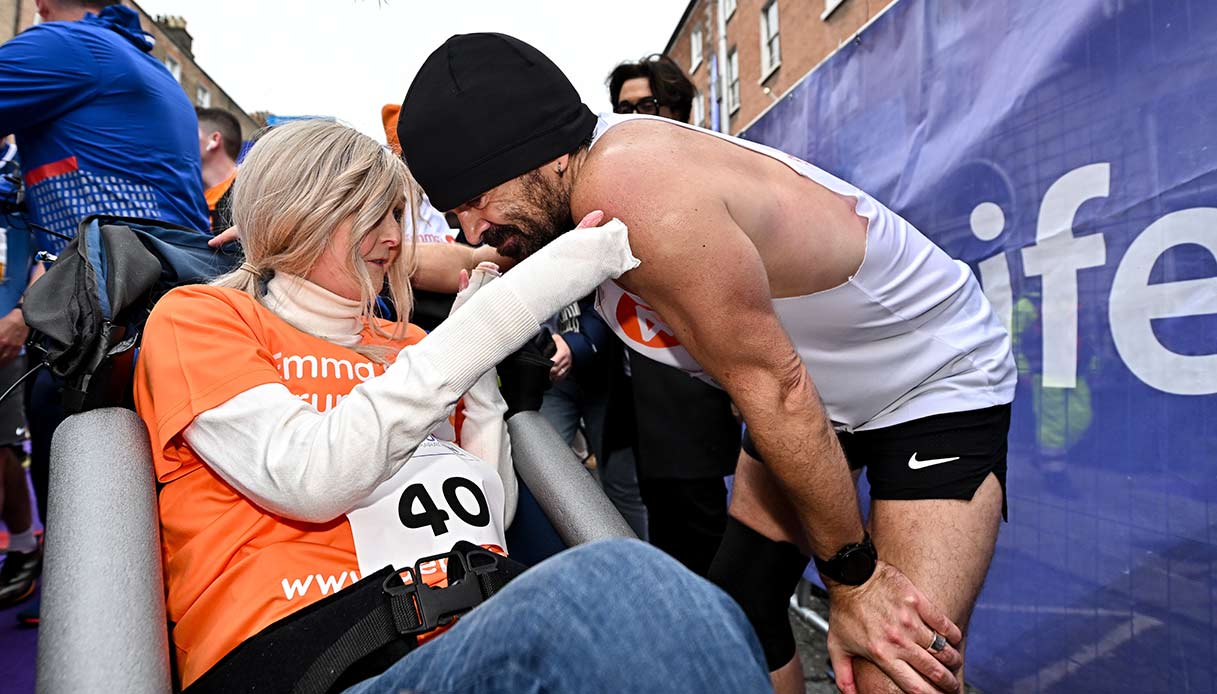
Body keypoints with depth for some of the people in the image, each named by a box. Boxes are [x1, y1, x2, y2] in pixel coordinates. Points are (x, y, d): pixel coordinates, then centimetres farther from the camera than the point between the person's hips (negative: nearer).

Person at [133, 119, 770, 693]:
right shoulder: (195, 316, 8)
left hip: (486, 630, 5)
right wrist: (496, 316, -13)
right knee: (620, 585, -34)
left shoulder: (401, 342, 22)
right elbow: (309, 480, -13)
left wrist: (478, 368, 7)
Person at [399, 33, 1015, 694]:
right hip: (818, 394, 8)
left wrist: (854, 578, -19)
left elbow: (772, 387, -28)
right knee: (740, 614, 5)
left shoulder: (629, 186, -34)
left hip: (938, 383, -7)